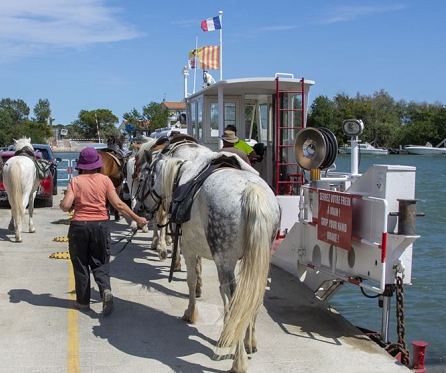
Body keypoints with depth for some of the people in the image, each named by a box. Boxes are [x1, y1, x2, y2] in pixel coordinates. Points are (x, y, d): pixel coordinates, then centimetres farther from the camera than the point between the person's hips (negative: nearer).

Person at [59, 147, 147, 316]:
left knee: (80, 264, 13)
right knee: (100, 263, 12)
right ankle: (105, 290, -13)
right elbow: (118, 204, -6)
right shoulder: (105, 180, -2)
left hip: (79, 226, -1)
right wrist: (137, 218, 2)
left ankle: (83, 301, 19)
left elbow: (66, 206, -13)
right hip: (101, 226, 1)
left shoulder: (75, 181, -5)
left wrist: (63, 206, 11)